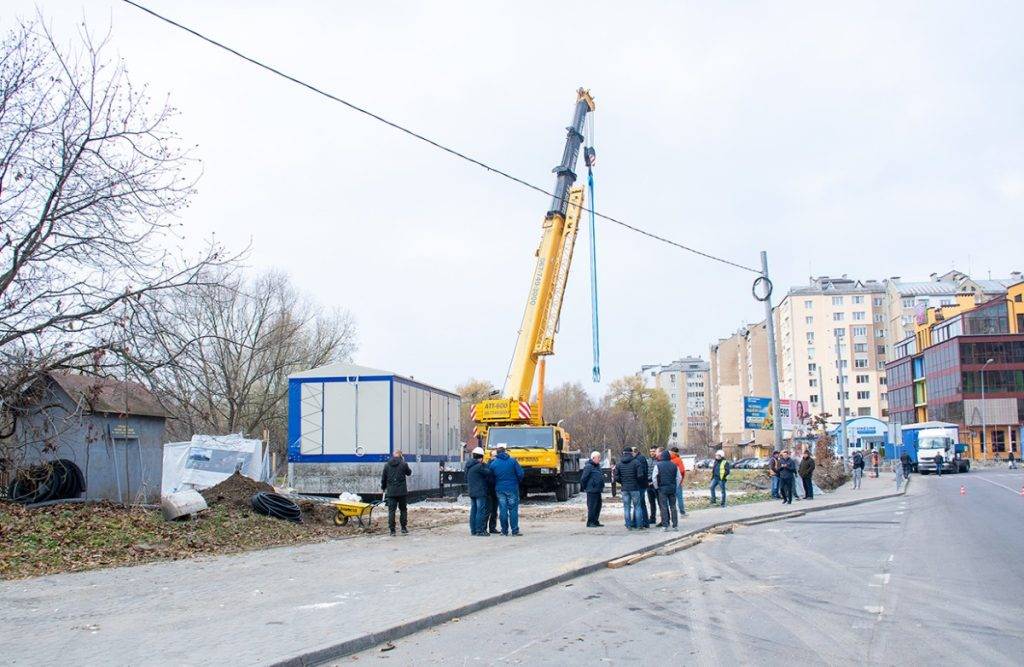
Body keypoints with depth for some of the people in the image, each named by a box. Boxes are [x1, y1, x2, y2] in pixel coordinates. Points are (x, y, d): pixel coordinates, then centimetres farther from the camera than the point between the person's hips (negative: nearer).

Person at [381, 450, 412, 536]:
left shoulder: (387, 465, 3)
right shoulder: (403, 464, -5)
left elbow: (383, 478, 9)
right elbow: (409, 472, 12)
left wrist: (383, 488, 23)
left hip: (391, 492, 1)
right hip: (402, 492, -1)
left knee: (391, 510, 3)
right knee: (403, 509, 12)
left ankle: (392, 530, 0)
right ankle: (404, 528, 13)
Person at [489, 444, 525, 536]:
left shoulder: (493, 463, -1)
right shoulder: (512, 461, -6)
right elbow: (520, 474, -6)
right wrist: (517, 482, 12)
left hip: (500, 489, 2)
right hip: (512, 489, -2)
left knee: (502, 510, 6)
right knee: (513, 510, 2)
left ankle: (504, 531, 8)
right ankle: (515, 531, 1)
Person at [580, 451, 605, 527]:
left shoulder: (598, 466, 15)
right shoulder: (588, 466, -14)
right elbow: (583, 478, -15)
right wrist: (585, 488, -7)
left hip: (598, 490, 9)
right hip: (592, 491, -9)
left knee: (598, 506, 13)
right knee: (592, 507, -6)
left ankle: (596, 521, 21)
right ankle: (590, 523, 1)